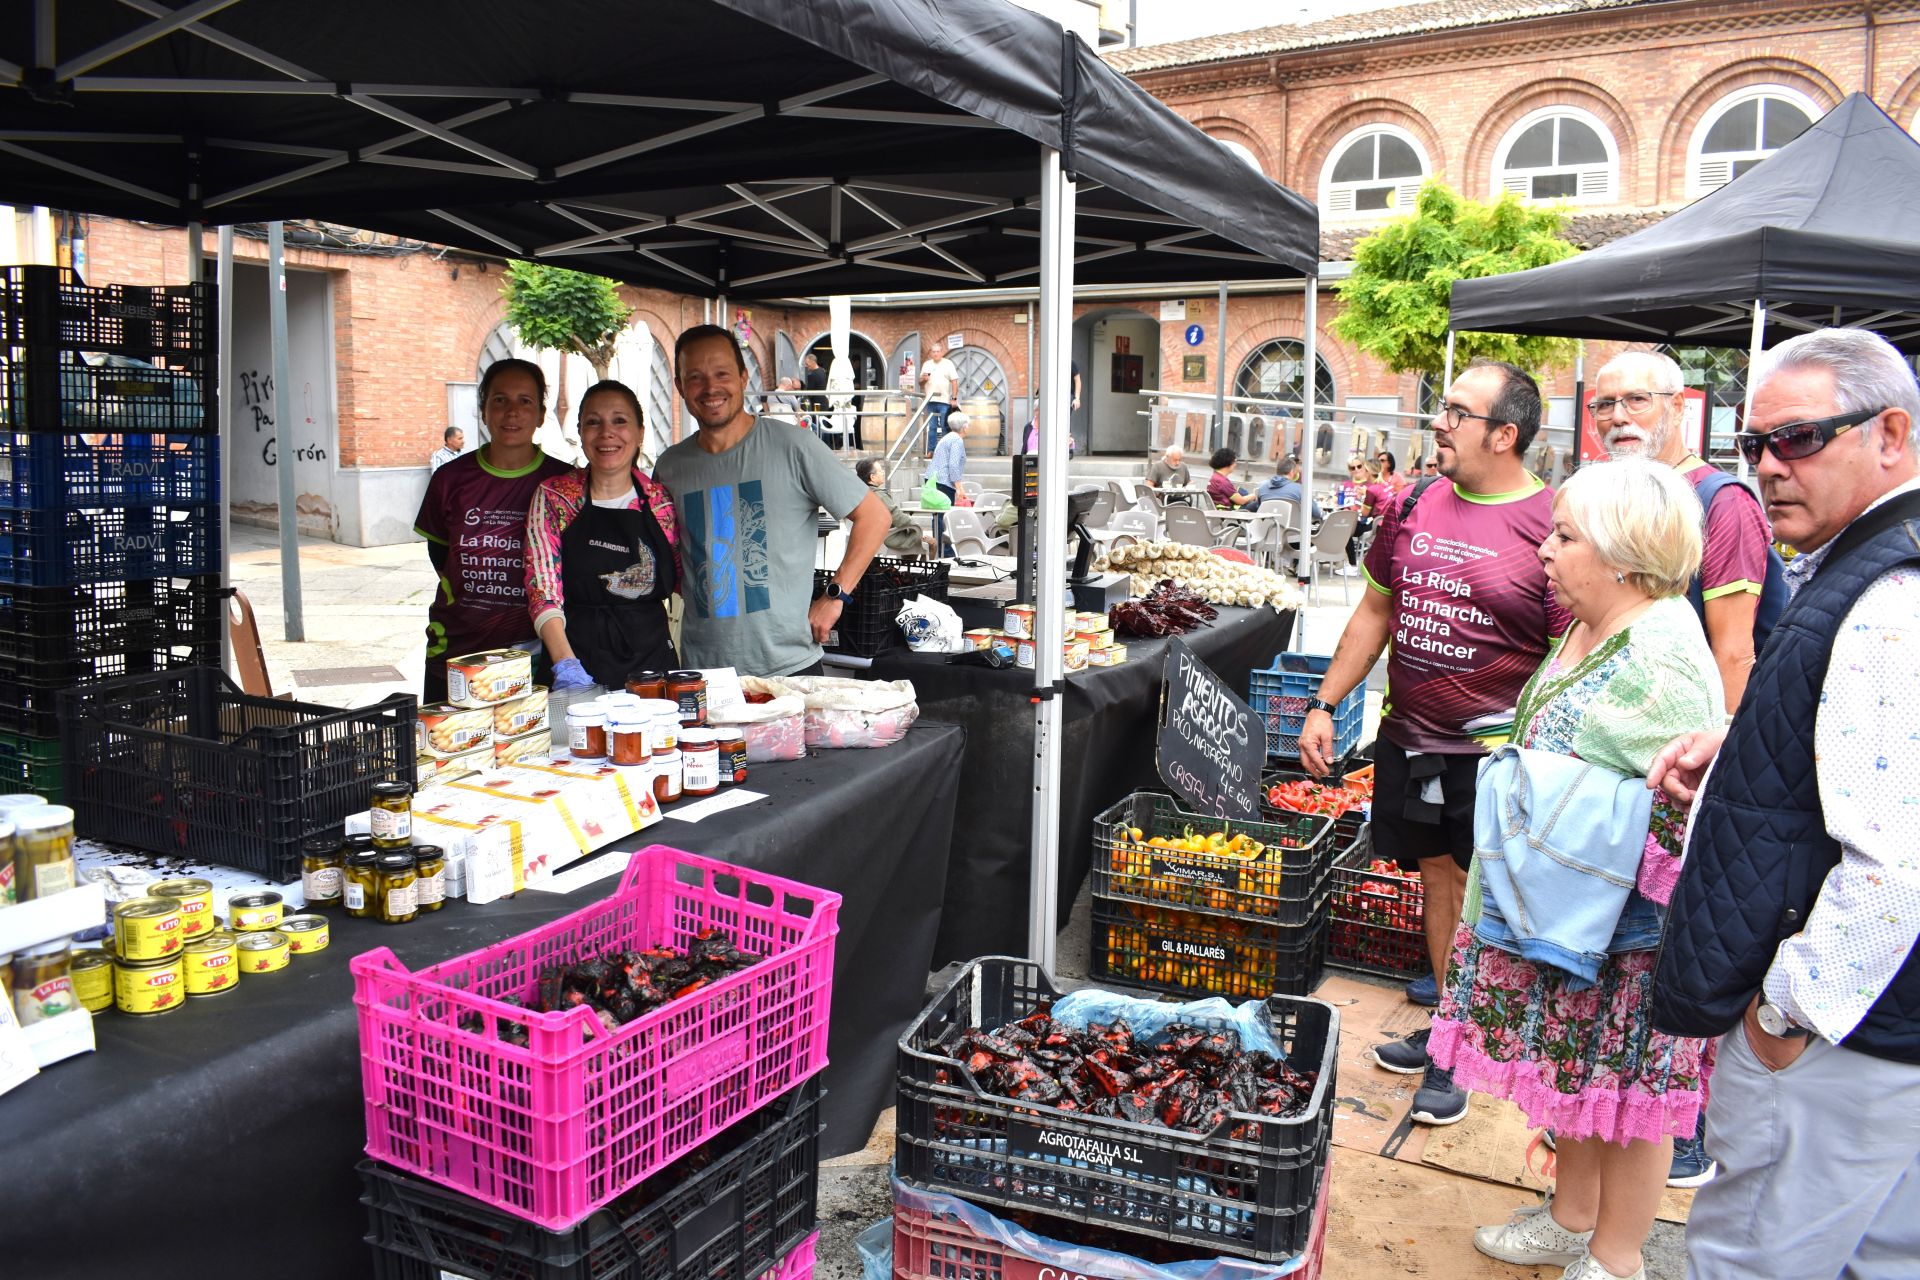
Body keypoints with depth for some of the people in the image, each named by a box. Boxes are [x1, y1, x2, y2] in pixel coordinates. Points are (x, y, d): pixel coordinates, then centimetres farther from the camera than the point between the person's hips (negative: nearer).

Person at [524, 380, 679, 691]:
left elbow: (686, 582, 15)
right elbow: (543, 589, -6)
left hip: (652, 660, 2)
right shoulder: (553, 497, 2)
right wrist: (566, 664, -20)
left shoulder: (662, 501, 6)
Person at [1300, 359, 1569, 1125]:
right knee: (1436, 876, 16)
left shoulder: (1551, 525, -11)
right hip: (1409, 738, 6)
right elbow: (1376, 610, 15)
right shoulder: (1416, 505, 7)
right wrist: (1324, 704, 12)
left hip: (1495, 752, -5)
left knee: (1480, 897, 3)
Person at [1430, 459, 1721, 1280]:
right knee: (1574, 1066, 21)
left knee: (1628, 1083, 9)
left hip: (1626, 931, -9)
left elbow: (1683, 818, -23)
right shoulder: (1587, 629, 6)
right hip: (1558, 909, 9)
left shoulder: (1663, 662, -23)